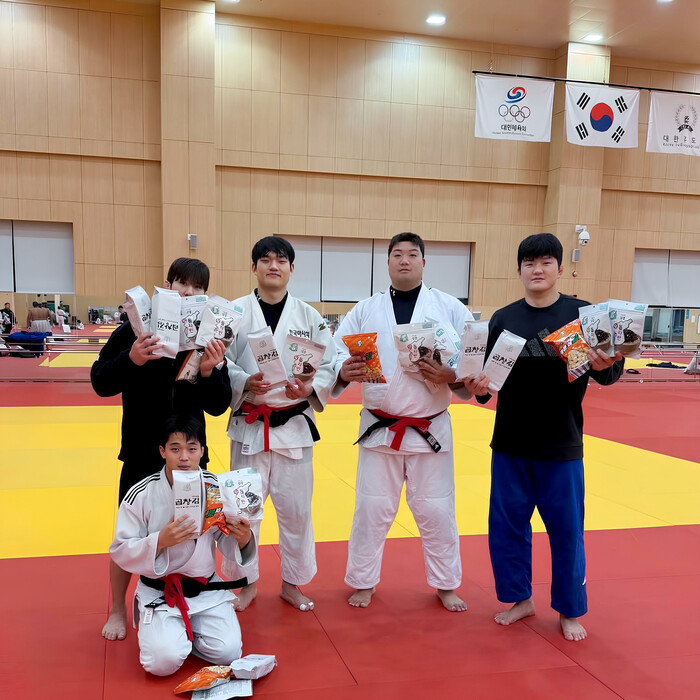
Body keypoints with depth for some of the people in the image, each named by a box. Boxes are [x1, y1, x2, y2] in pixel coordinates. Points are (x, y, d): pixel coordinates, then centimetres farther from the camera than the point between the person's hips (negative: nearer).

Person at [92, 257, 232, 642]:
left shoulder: (209, 339, -2)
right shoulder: (136, 328, -8)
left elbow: (218, 406, -4)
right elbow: (100, 383, -10)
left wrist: (210, 372, -24)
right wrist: (131, 359, -28)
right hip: (141, 452, -2)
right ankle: (118, 610, 31)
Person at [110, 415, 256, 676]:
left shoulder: (215, 488, -8)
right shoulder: (141, 495, -16)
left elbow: (227, 542, 0)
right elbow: (121, 551, -12)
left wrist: (243, 539, -24)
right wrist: (160, 540, -29)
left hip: (206, 589, 2)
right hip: (158, 592, -2)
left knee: (227, 654, -12)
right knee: (163, 661, -19)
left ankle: (183, 629, 19)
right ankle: (158, 627, 17)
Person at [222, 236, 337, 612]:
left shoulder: (309, 316, 2)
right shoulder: (236, 312, 0)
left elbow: (329, 366, 2)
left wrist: (309, 388, -17)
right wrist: (245, 383, -20)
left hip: (295, 424, 1)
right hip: (249, 425, 0)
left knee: (295, 508, 8)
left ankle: (292, 582, 29)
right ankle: (246, 583, 29)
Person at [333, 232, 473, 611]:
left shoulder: (450, 308, 1)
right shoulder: (365, 310, 4)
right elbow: (336, 353, 0)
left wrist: (452, 376, -22)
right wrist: (343, 371, -22)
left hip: (431, 429, 0)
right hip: (379, 428, 1)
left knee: (435, 510, 10)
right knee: (372, 508, 9)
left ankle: (446, 584, 31)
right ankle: (362, 582, 30)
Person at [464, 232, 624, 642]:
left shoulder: (581, 313, -4)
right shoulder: (504, 318, 3)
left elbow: (605, 372, -5)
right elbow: (489, 375, 6)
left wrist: (606, 367, -28)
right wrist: (480, 388, -16)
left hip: (561, 446, -2)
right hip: (510, 443, 3)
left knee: (566, 530, 9)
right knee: (507, 525, 12)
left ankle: (570, 611, 30)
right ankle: (520, 599, 33)